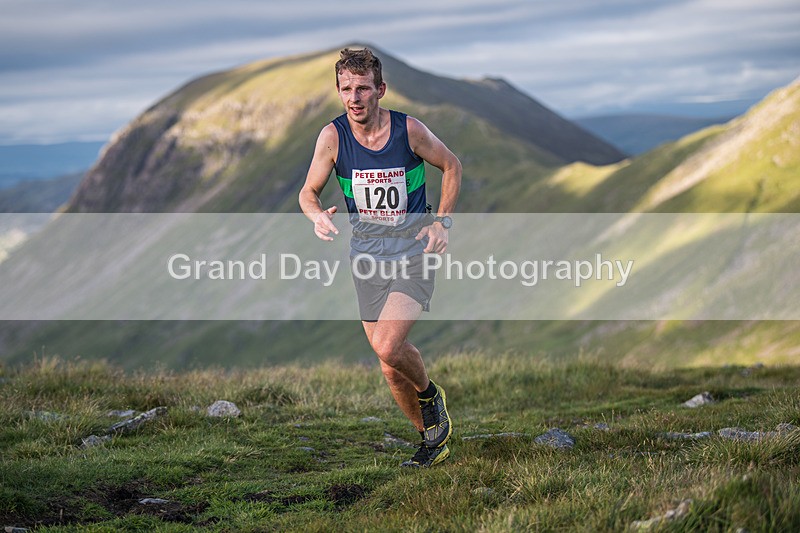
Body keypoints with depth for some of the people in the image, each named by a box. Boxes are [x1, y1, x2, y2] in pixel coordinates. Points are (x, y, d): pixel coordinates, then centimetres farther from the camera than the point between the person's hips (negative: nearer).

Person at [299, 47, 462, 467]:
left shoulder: (408, 130, -13)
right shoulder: (332, 136, -8)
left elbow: (451, 166, 5)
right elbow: (308, 192, 1)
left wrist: (442, 221, -5)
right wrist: (317, 216, -22)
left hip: (414, 249, -3)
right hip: (366, 252, 3)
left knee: (388, 347, -22)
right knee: (390, 368, 7)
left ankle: (430, 395, 10)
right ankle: (432, 437, 29)